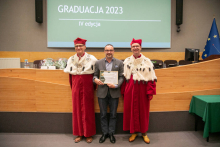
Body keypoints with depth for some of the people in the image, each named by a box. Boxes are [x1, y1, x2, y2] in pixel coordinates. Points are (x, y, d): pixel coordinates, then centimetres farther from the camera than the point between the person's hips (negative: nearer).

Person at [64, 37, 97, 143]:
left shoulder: (92, 59, -3)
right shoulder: (71, 59, 7)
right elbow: (70, 74, 11)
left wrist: (94, 85, -5)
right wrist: (72, 87, 9)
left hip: (87, 86, -3)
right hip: (76, 86, 3)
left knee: (87, 110, 3)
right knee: (77, 109, 7)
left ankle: (89, 134, 18)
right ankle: (79, 133, 21)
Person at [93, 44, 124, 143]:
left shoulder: (119, 63, 2)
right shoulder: (98, 63, 4)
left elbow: (121, 77, 0)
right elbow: (95, 75, 8)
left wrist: (116, 85, -16)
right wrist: (95, 79, -15)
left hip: (114, 92, 0)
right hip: (102, 92, 1)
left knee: (113, 114, 9)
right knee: (103, 114, 10)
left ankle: (111, 133, 24)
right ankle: (104, 133, 25)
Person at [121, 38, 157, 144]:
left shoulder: (147, 61, -1)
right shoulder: (127, 61, 6)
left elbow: (151, 78, -4)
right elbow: (124, 77, 6)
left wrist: (150, 92, -9)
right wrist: (123, 91, 2)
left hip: (142, 89, -1)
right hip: (130, 89, 2)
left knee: (143, 111, 7)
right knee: (131, 110, 7)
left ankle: (144, 132, 25)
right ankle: (134, 132, 24)